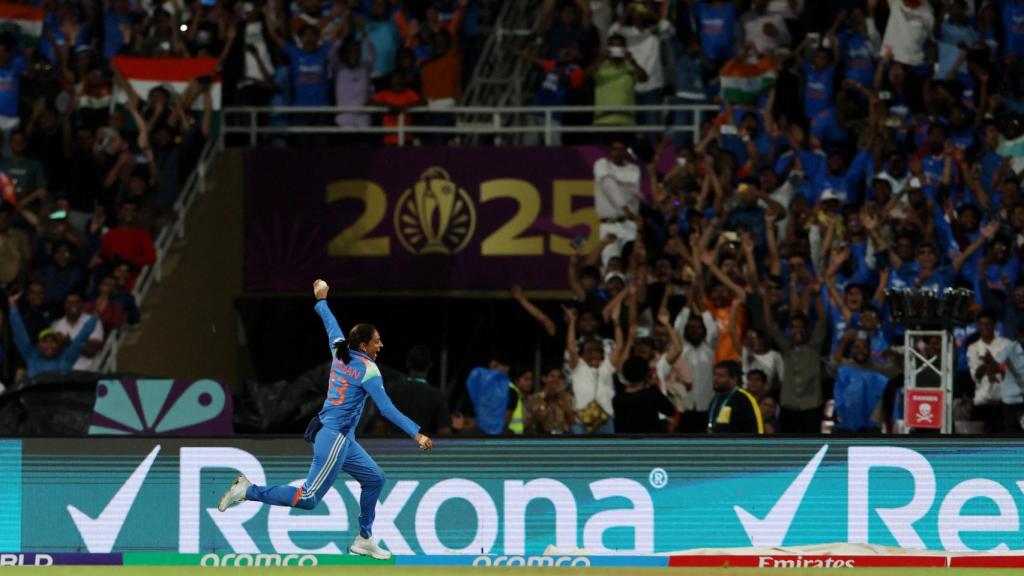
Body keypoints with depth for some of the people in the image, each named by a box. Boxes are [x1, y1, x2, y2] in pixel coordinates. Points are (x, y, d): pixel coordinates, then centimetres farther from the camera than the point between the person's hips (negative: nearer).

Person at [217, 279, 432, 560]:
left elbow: (331, 323, 23)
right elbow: (387, 409, -22)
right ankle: (248, 491, -7)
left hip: (343, 440, 10)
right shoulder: (367, 370, -16)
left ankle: (364, 540, 19)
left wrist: (321, 300, 42)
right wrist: (417, 434, -23)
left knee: (374, 479, 16)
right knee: (309, 498, -9)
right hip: (334, 438, -10)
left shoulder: (340, 352, 4)